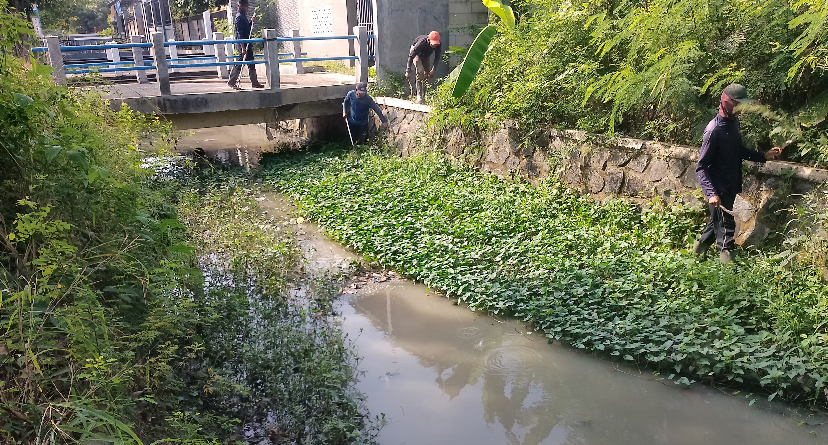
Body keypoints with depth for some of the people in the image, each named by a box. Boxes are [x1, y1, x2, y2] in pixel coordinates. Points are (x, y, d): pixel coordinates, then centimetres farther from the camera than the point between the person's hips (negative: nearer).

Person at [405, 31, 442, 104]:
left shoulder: (438, 45, -30)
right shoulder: (421, 43, -42)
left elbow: (437, 58, -14)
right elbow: (411, 56, -36)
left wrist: (433, 69, -27)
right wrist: (407, 71, -39)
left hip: (426, 56, 5)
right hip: (417, 54, -5)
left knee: (427, 74, -2)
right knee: (420, 72, -24)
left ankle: (424, 96, 8)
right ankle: (419, 97, -26)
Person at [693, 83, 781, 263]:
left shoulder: (733, 122, 4)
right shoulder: (714, 130, -22)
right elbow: (701, 167, -21)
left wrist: (763, 156, 7)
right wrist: (711, 193, -29)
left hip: (731, 186, 9)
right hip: (719, 190, -9)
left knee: (717, 223, 22)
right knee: (726, 229, 2)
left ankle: (699, 247, 41)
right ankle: (727, 258, 19)